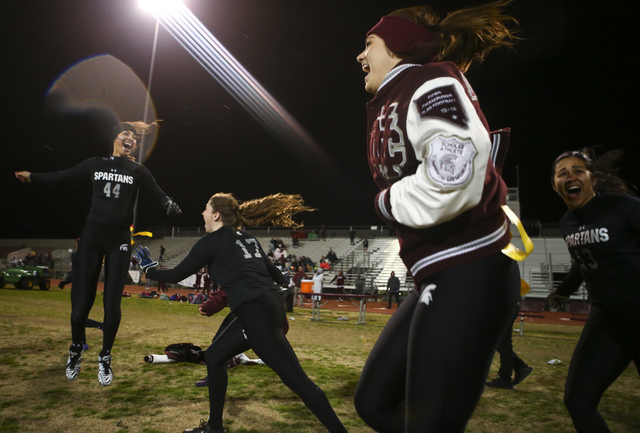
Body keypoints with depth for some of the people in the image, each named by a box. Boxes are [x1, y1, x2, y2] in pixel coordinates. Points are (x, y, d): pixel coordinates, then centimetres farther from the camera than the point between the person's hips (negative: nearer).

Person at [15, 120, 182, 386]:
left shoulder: (138, 171, 4)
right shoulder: (95, 164, 8)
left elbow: (159, 195, -7)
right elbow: (61, 177, 11)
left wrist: (170, 206, -26)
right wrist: (31, 177, 0)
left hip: (119, 241, -1)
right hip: (91, 237, 1)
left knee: (112, 303, -2)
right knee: (81, 301, 1)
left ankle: (105, 358, 19)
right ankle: (75, 352, 29)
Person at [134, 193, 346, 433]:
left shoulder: (211, 241, -2)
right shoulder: (247, 238, 18)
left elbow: (177, 275, 4)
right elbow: (270, 269, 22)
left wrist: (149, 268, 21)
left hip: (256, 313, -9)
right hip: (269, 304, 9)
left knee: (296, 379, -6)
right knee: (215, 355, 20)